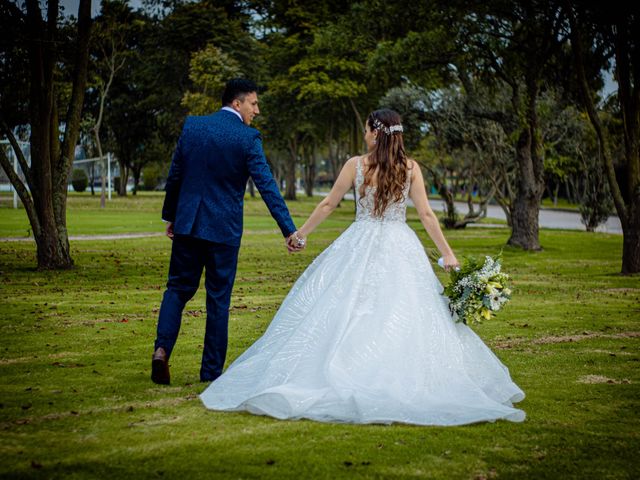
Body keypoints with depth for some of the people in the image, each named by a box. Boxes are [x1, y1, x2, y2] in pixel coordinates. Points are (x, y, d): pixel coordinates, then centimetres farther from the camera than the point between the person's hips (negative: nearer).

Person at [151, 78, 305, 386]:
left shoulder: (192, 125, 2)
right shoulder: (248, 138, -10)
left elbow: (174, 175, 7)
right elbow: (267, 187, -16)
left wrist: (170, 216, 18)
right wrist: (289, 231, -17)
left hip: (187, 223, 3)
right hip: (224, 228, -3)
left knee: (178, 288, 14)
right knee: (218, 300, 7)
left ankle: (162, 349, -5)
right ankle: (211, 370, 13)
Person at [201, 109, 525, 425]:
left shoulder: (356, 165, -3)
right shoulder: (411, 168, 0)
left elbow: (328, 205, 3)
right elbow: (426, 215, -3)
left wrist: (301, 233, 16)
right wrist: (448, 254, 2)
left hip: (360, 246, -1)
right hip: (400, 249, 1)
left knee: (347, 313, 4)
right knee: (402, 315, 4)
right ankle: (403, 386, 2)